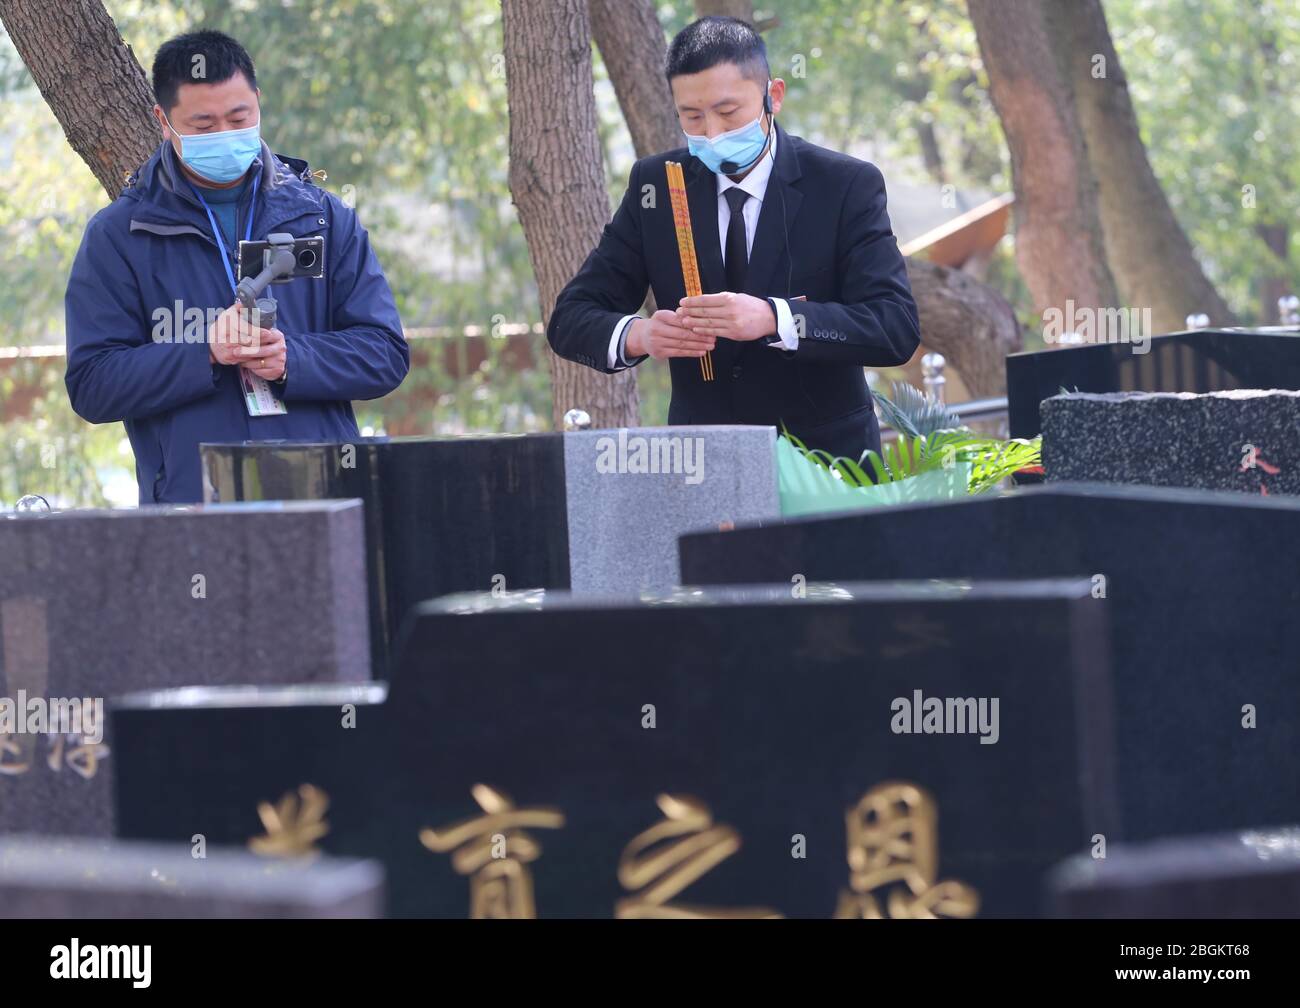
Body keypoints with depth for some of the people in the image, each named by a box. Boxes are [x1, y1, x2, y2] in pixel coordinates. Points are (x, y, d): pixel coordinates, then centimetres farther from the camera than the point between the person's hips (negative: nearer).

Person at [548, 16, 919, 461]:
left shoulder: (848, 186, -2)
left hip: (827, 458, -2)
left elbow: (898, 326, -12)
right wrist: (639, 335, -19)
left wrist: (772, 319, -28)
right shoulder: (656, 186, 6)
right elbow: (571, 319, 5)